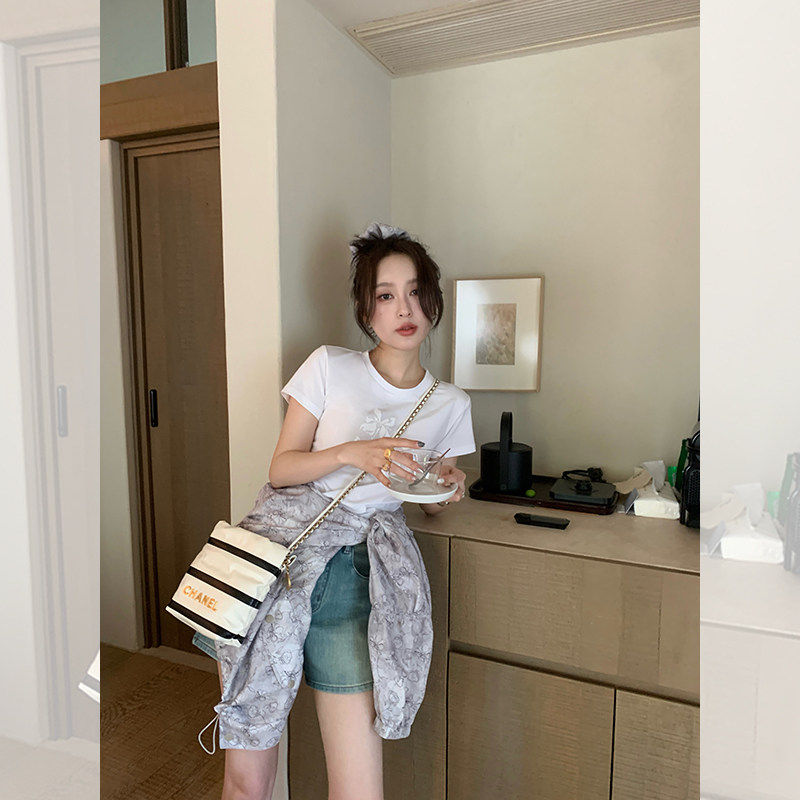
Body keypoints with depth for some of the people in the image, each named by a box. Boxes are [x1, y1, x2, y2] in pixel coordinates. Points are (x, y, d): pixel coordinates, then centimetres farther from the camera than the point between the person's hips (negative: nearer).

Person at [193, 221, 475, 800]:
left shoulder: (451, 405, 8)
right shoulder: (329, 366, 2)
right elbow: (280, 468, 1)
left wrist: (449, 489, -5)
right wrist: (350, 453, -16)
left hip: (352, 571, 1)